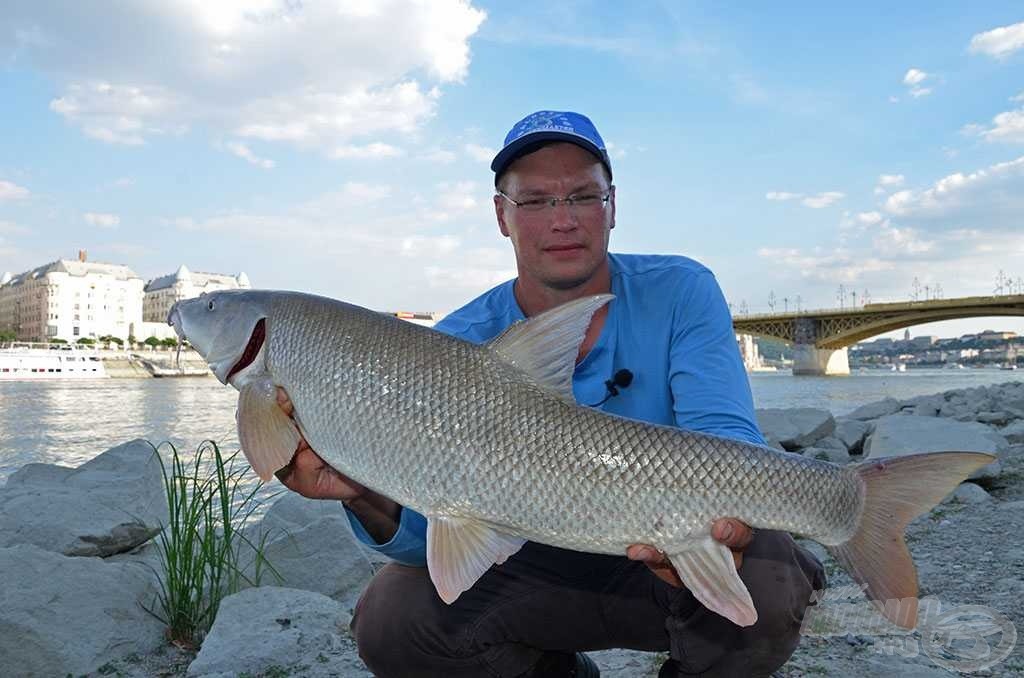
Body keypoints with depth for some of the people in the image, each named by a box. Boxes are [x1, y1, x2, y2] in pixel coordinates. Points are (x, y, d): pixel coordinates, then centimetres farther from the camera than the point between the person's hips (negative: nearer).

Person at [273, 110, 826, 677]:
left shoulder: (681, 294, -10)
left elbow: (725, 436, -20)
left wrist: (722, 513, -44)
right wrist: (368, 499, -39)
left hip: (669, 569, 0)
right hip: (533, 568, 1)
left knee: (765, 580, -32)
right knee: (390, 619, -20)